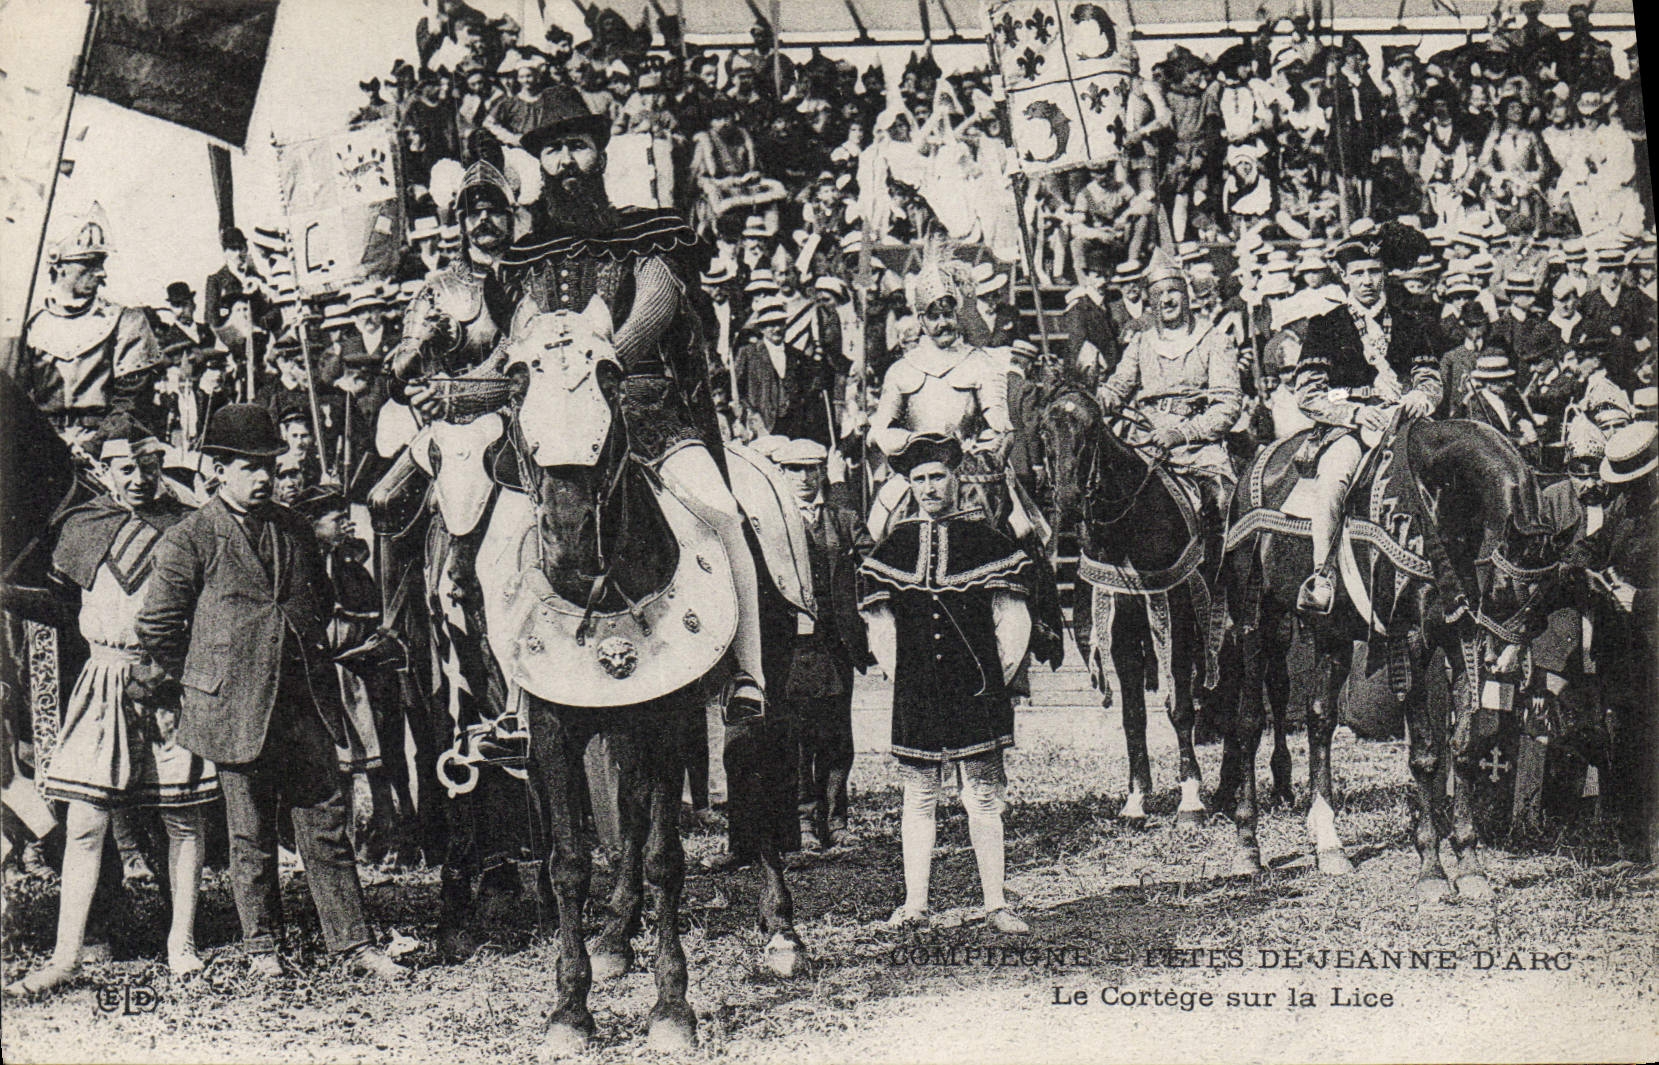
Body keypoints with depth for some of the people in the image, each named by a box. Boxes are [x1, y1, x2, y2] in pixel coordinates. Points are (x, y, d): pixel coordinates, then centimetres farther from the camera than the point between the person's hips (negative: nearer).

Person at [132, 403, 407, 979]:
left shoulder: (293, 530, 11)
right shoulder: (190, 540, -4)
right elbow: (158, 624, 0)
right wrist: (177, 679, 7)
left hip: (304, 702, 4)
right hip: (234, 706, -4)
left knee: (326, 823, 3)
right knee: (250, 835, 7)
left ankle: (355, 945, 7)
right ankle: (261, 947, 21)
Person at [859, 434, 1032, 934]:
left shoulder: (985, 539, 4)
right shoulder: (894, 545, 9)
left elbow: (1013, 621, 6)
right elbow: (879, 625, 13)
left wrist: (998, 675, 1)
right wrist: (901, 676, 5)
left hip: (976, 692, -2)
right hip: (915, 698, 2)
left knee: (985, 799, -1)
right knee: (918, 798, 6)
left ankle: (996, 905, 3)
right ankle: (915, 903, 12)